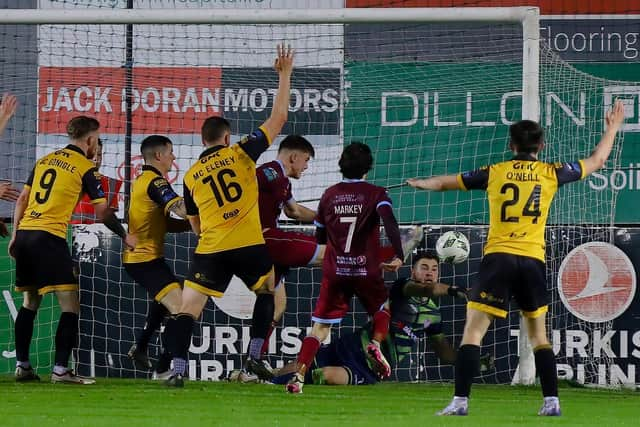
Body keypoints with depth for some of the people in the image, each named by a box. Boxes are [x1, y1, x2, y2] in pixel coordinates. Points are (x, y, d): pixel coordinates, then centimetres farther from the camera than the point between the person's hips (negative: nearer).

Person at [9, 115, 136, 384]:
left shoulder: (44, 161, 16)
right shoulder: (85, 168, -2)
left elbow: (22, 199, 16)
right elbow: (102, 212, -1)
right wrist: (125, 236, 13)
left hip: (25, 232, 7)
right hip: (50, 238, -7)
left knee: (29, 304, 17)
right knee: (70, 306, -4)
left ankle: (22, 365, 15)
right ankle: (61, 369, -12)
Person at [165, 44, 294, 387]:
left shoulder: (191, 176, 12)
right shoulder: (241, 153, 5)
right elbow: (279, 117, 9)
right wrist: (285, 74, 16)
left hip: (210, 251, 0)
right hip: (250, 246, 0)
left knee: (187, 309, 0)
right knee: (267, 291, 25)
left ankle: (178, 369, -16)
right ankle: (255, 357, 16)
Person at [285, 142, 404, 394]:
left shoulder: (329, 195, 8)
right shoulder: (375, 194, -2)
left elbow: (320, 236, 17)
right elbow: (390, 222, -20)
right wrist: (398, 256, -24)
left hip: (334, 271, 2)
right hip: (367, 270, -2)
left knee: (320, 328, 2)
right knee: (382, 311, 25)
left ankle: (298, 376, -13)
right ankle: (375, 345, -4)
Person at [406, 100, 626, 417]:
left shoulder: (494, 173, 6)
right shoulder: (551, 174, 6)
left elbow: (444, 182, 18)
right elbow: (596, 161, 21)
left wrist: (419, 183, 40)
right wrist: (612, 128, 37)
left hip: (498, 259, -2)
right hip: (533, 261, 2)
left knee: (473, 331, -3)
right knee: (538, 334, 16)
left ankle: (460, 401, -14)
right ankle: (551, 401, 10)